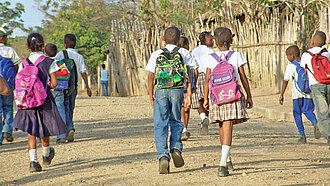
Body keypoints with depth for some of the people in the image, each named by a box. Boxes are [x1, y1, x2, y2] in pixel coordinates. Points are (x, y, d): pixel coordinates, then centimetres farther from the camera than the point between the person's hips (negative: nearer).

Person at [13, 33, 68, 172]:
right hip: (45, 102, -1)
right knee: (44, 131, 17)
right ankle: (46, 155, 38)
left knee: (31, 132, 2)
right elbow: (54, 82, -10)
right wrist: (44, 88, 8)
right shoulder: (49, 62, -6)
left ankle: (33, 161, -11)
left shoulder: (24, 63, 1)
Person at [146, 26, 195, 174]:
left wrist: (151, 96, 12)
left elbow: (150, 76, 6)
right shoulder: (184, 53, 9)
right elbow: (188, 75, 2)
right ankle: (176, 149, -2)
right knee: (176, 122, 18)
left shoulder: (156, 54, 10)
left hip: (161, 90, 0)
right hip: (177, 90, 0)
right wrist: (189, 95, 2)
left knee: (160, 125, 0)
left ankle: (163, 156, -13)